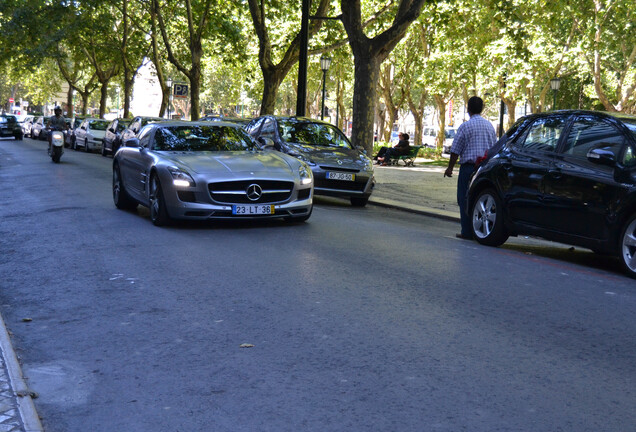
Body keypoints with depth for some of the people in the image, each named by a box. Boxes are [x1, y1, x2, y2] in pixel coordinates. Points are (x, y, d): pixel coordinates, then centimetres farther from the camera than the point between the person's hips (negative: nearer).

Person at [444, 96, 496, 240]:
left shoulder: (465, 126, -8)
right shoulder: (489, 125, 11)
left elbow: (455, 151, -7)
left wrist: (450, 168, 3)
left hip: (468, 167, -6)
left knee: (465, 199, 1)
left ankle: (467, 232, 0)